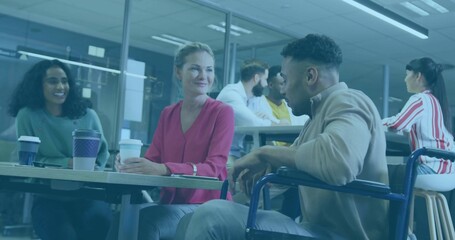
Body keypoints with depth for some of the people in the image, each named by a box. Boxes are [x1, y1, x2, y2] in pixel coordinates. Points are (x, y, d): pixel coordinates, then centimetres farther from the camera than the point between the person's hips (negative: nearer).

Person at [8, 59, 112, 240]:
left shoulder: (88, 116, 9)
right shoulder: (27, 115, 3)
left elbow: (103, 151, 14)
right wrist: (68, 163, -10)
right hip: (48, 195, -2)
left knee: (100, 220, -31)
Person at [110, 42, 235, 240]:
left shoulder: (222, 112, -5)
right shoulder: (168, 114, 11)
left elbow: (214, 167, -16)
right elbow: (152, 159, 5)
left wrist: (164, 169, -32)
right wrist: (133, 165, -20)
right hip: (171, 203, 4)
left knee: (147, 219, -29)